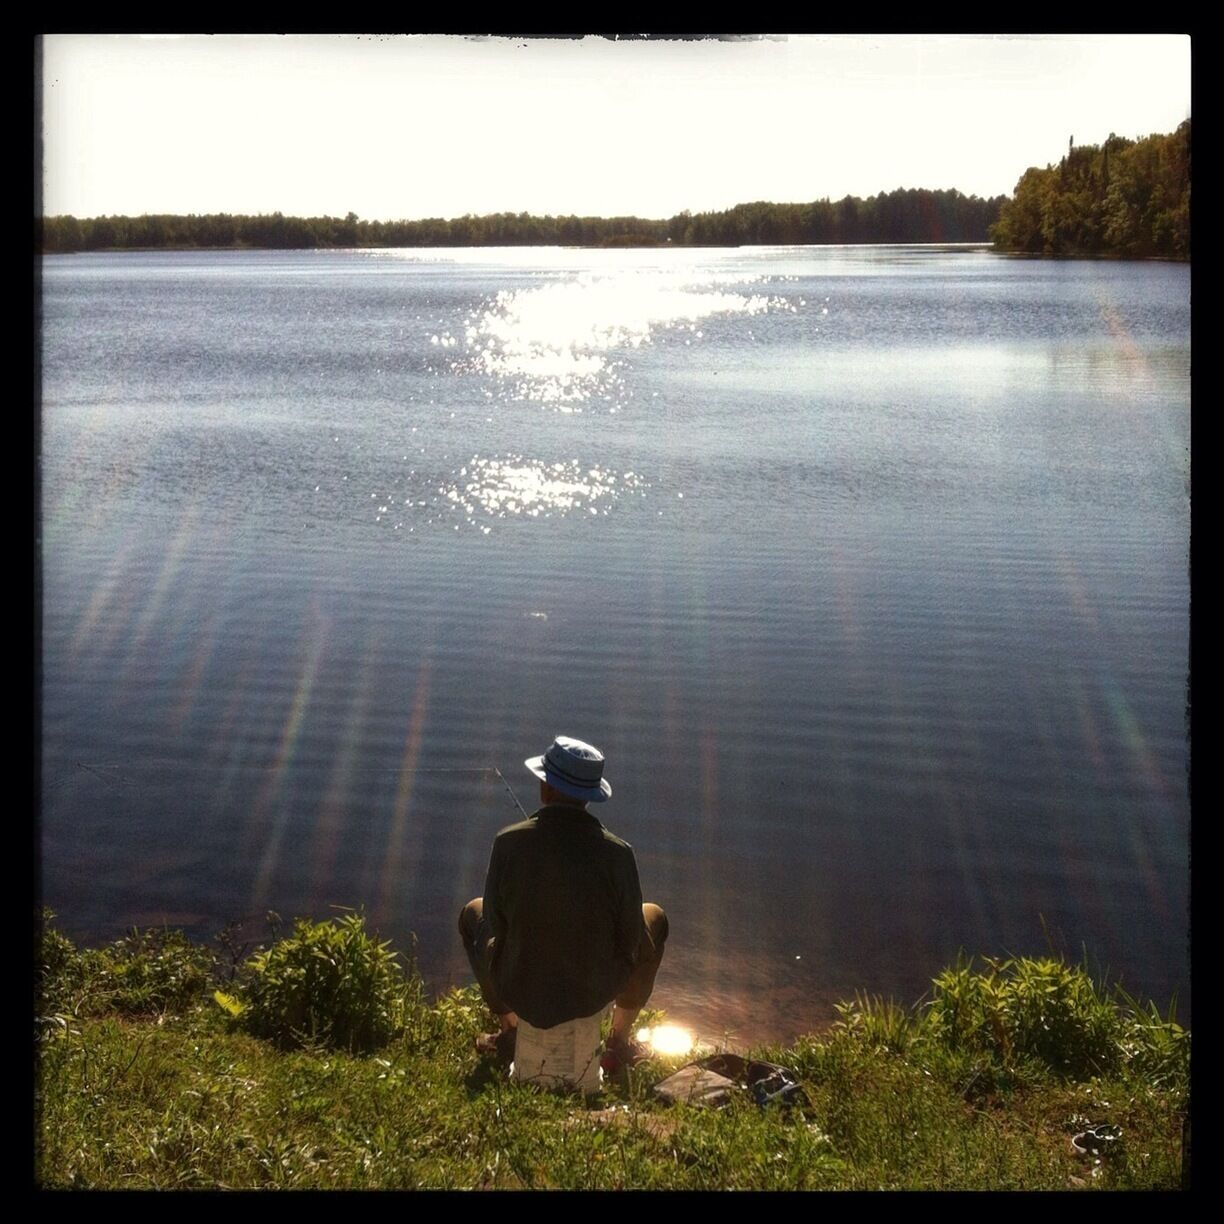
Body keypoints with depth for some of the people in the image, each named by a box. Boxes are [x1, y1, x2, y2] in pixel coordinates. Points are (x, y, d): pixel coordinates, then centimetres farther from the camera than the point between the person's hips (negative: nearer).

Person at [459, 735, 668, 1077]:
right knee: (654, 919, 27)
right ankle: (620, 1042, 31)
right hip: (594, 991, -1)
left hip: (520, 989, 1)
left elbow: (495, 922, -6)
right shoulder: (617, 852, -19)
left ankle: (509, 1033, 37)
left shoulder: (508, 841, -18)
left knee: (473, 914, 30)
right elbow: (632, 937, -9)